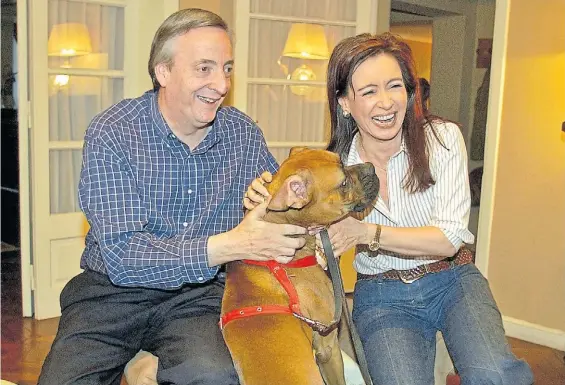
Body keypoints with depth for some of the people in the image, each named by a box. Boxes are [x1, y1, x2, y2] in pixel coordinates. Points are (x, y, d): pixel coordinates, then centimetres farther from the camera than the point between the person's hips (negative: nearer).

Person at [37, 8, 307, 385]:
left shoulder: (245, 134, 0)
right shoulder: (111, 134, -12)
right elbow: (122, 257, -21)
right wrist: (230, 245, -30)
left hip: (200, 295, 2)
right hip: (114, 290, -1)